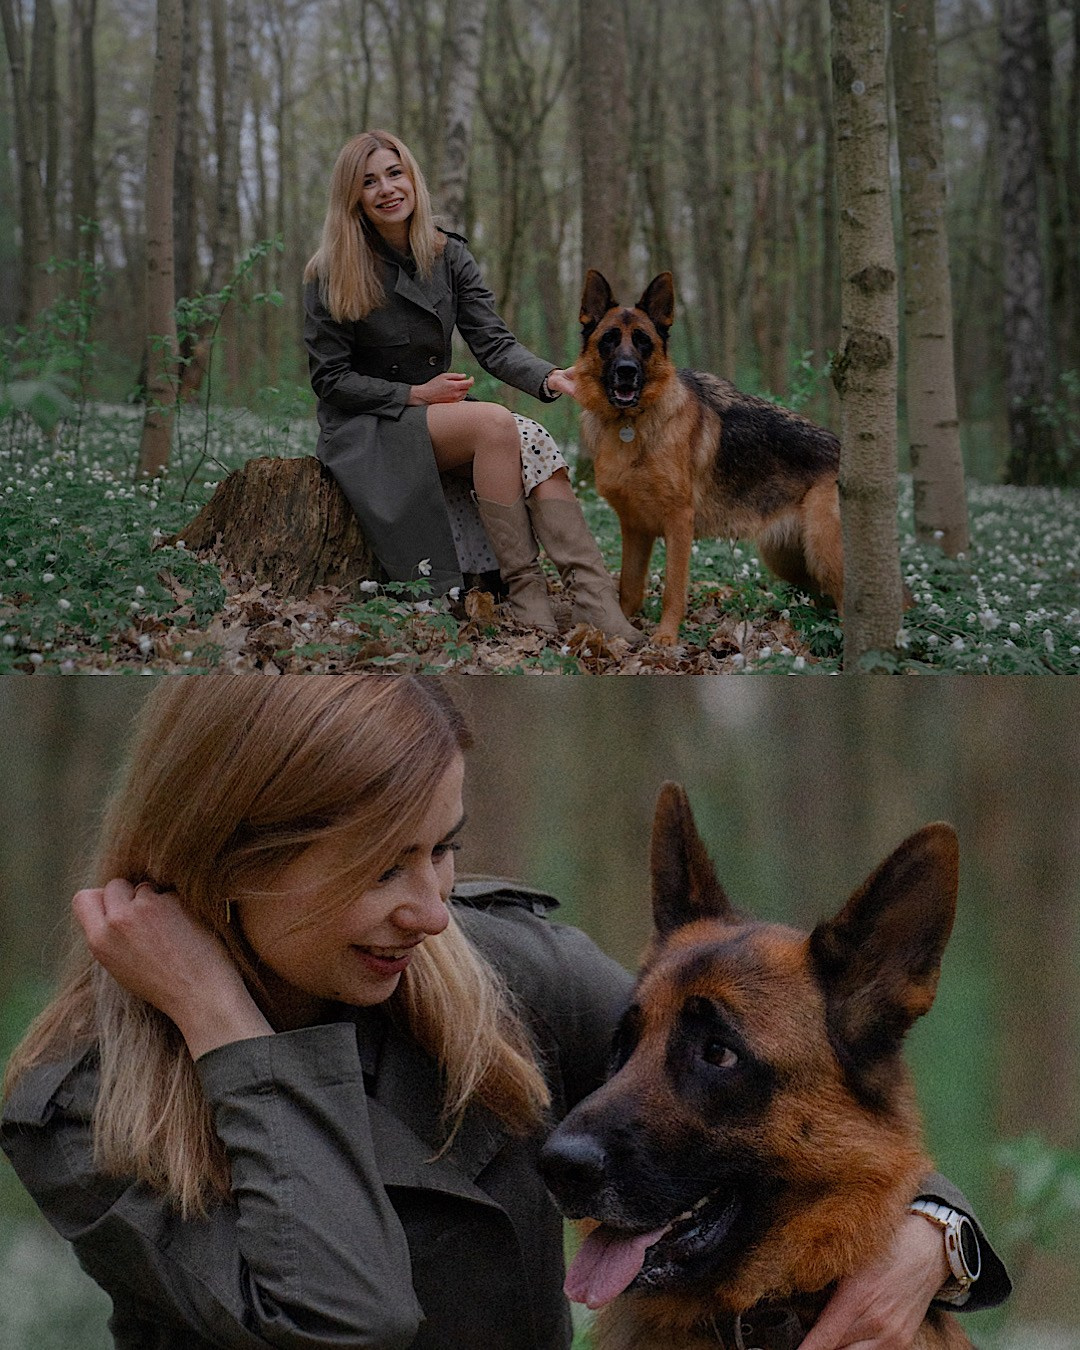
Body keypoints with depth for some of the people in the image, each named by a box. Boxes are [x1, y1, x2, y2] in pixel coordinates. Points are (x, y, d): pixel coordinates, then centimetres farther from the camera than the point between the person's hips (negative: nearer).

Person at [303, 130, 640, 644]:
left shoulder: (449, 256, 6)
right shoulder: (330, 275, -6)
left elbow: (493, 342, -4)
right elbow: (329, 379, -6)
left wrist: (549, 377, -24)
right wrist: (415, 394, -15)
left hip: (440, 415, 4)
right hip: (365, 432, -4)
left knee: (535, 445, -27)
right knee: (494, 423, -31)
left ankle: (596, 600, -39)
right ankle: (523, 589, -31)